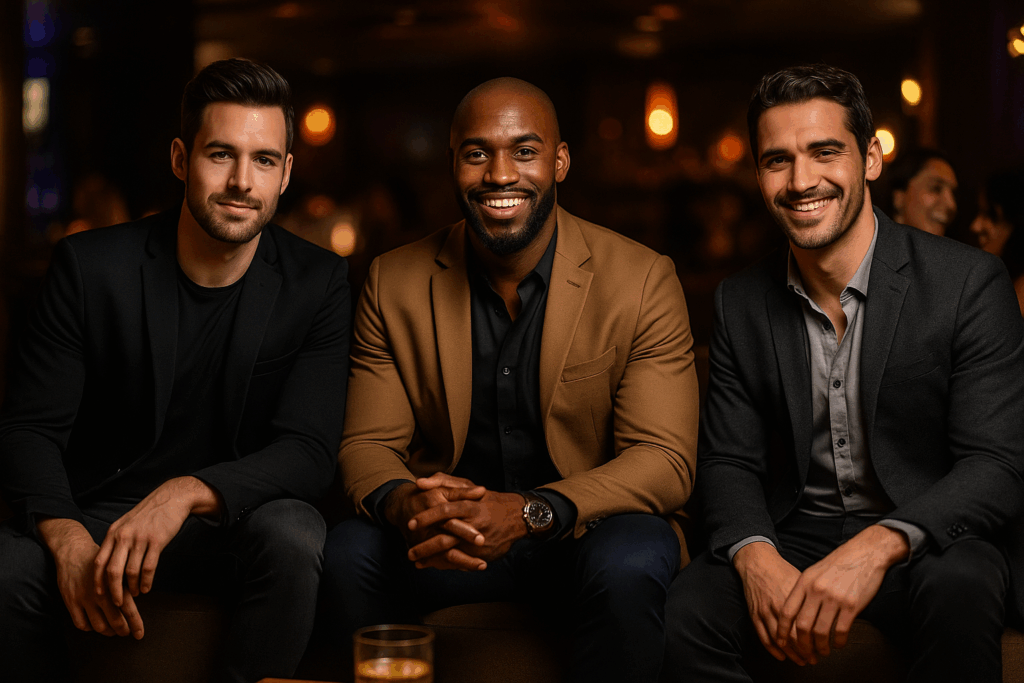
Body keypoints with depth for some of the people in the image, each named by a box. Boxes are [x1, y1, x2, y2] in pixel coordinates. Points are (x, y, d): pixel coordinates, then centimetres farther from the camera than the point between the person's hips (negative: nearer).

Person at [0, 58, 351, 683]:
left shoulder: (317, 284, -4)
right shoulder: (91, 266, -4)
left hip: (236, 520, 0)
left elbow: (309, 450, -13)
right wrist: (66, 537, -28)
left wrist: (189, 492, -33)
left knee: (294, 537, -34)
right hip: (97, 511, 0)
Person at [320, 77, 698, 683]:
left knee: (628, 569, -35)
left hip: (590, 527, -2)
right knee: (345, 557, -26)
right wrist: (403, 503, -26)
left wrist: (529, 512, -29)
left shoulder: (643, 281, -7)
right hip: (443, 534, 2)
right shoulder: (395, 283, 1)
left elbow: (665, 459, -12)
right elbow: (368, 445, 1)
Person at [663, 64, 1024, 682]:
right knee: (685, 614, -27)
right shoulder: (742, 304, 6)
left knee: (960, 587, -37)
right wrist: (756, 558, -19)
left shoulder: (969, 282, -8)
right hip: (792, 536, 3)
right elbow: (729, 461, 5)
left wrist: (878, 546, -32)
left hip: (925, 540, -2)